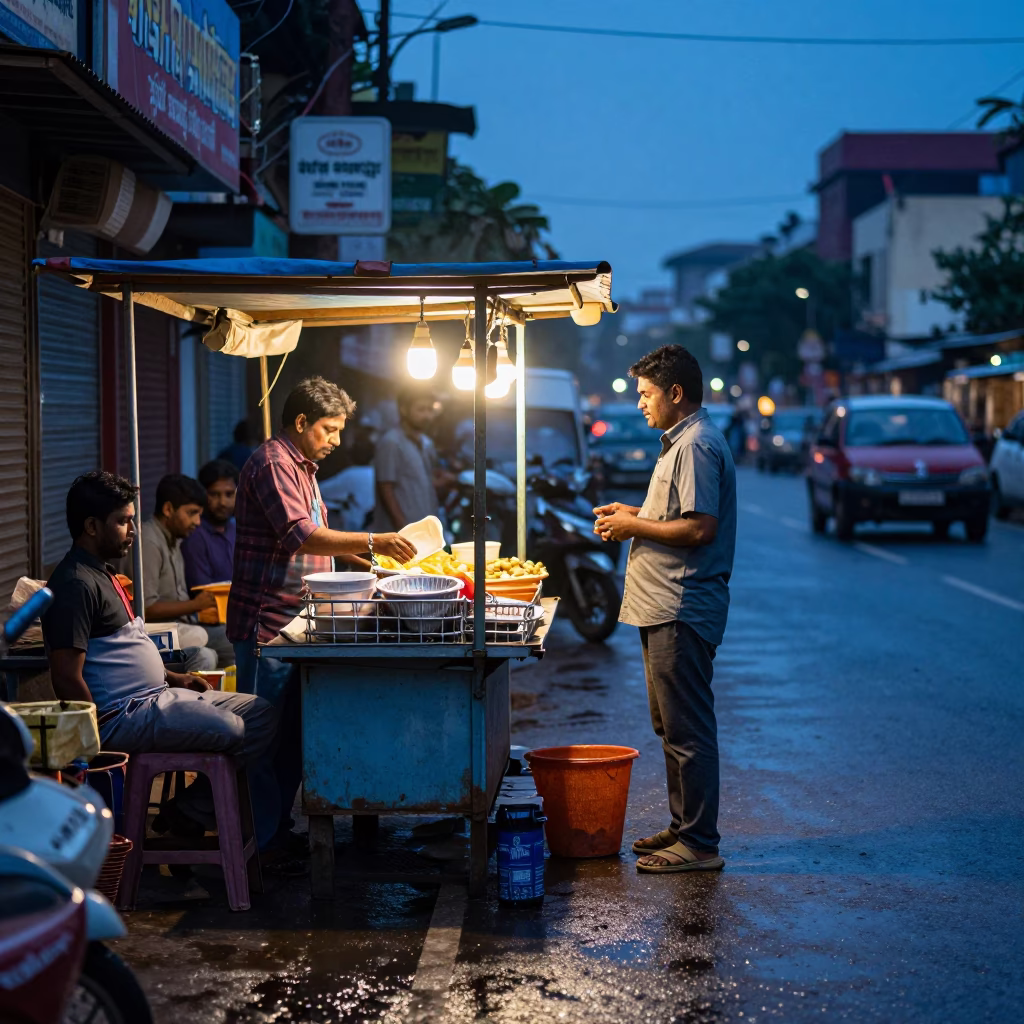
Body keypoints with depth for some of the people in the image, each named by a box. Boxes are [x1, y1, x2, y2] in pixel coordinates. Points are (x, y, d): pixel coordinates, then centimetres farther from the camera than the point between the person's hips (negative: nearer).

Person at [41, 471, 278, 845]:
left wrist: (171, 677, 14)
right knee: (235, 731, -25)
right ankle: (188, 816, -4)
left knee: (261, 714, 7)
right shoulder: (76, 584, -15)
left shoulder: (102, 575, 18)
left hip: (156, 695, 11)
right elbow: (67, 677, -21)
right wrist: (102, 736, -16)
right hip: (123, 714, -11)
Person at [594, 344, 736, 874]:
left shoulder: (697, 446, -16)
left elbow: (700, 528, -23)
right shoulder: (682, 442, 18)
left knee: (687, 730, -6)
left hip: (682, 611, -11)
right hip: (666, 608, 11)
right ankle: (683, 826, 26)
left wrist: (635, 526, -14)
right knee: (673, 726, 17)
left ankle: (699, 844, 0)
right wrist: (635, 514, 13)